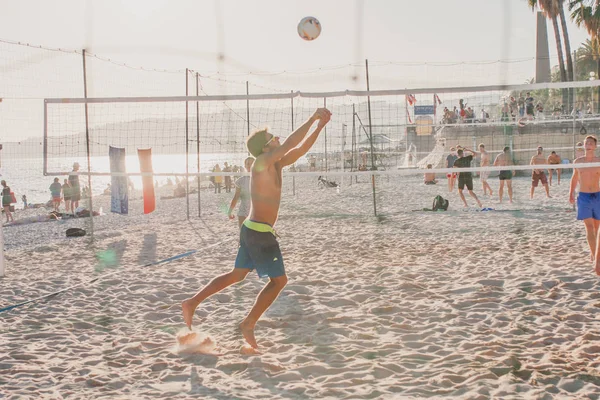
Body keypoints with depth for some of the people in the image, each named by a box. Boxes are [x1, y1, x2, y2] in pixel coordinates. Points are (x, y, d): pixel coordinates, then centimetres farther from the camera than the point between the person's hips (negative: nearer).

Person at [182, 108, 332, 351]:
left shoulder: (275, 165, 10)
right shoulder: (262, 163, -15)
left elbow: (300, 150, 15)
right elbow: (291, 144, -23)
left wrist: (319, 127, 8)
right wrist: (313, 118, -16)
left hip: (251, 230, 10)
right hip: (260, 232, -10)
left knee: (237, 275, 18)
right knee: (279, 280, 0)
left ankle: (193, 303, 20)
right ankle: (249, 324, 3)